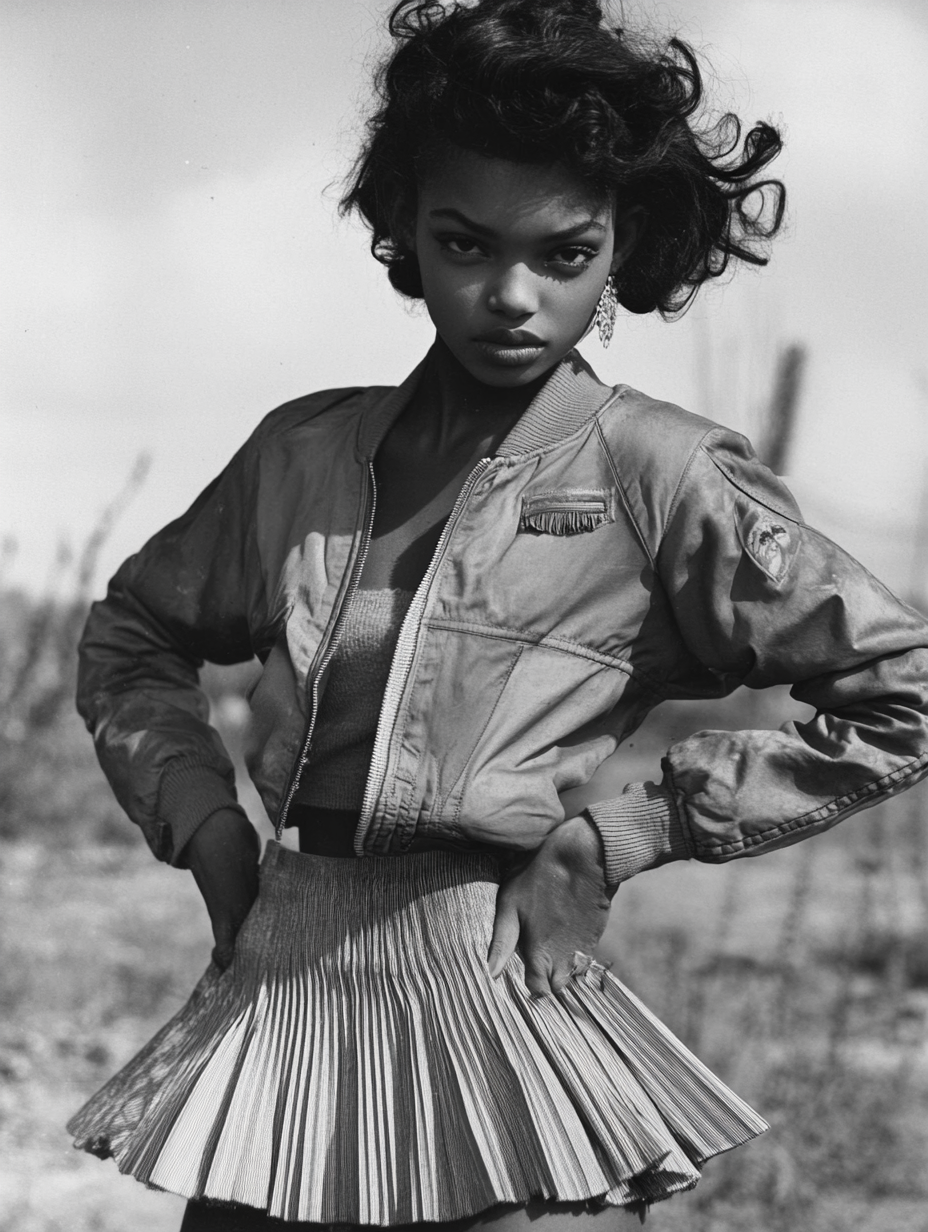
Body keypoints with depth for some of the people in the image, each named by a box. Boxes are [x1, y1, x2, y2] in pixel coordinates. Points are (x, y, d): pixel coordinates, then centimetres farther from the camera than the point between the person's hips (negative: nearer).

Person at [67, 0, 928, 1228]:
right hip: (281, 982, 4)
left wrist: (620, 833, -6)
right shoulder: (307, 452, 7)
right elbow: (130, 638, 23)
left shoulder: (657, 474, -5)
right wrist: (206, 824, 7)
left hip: (492, 988, -4)